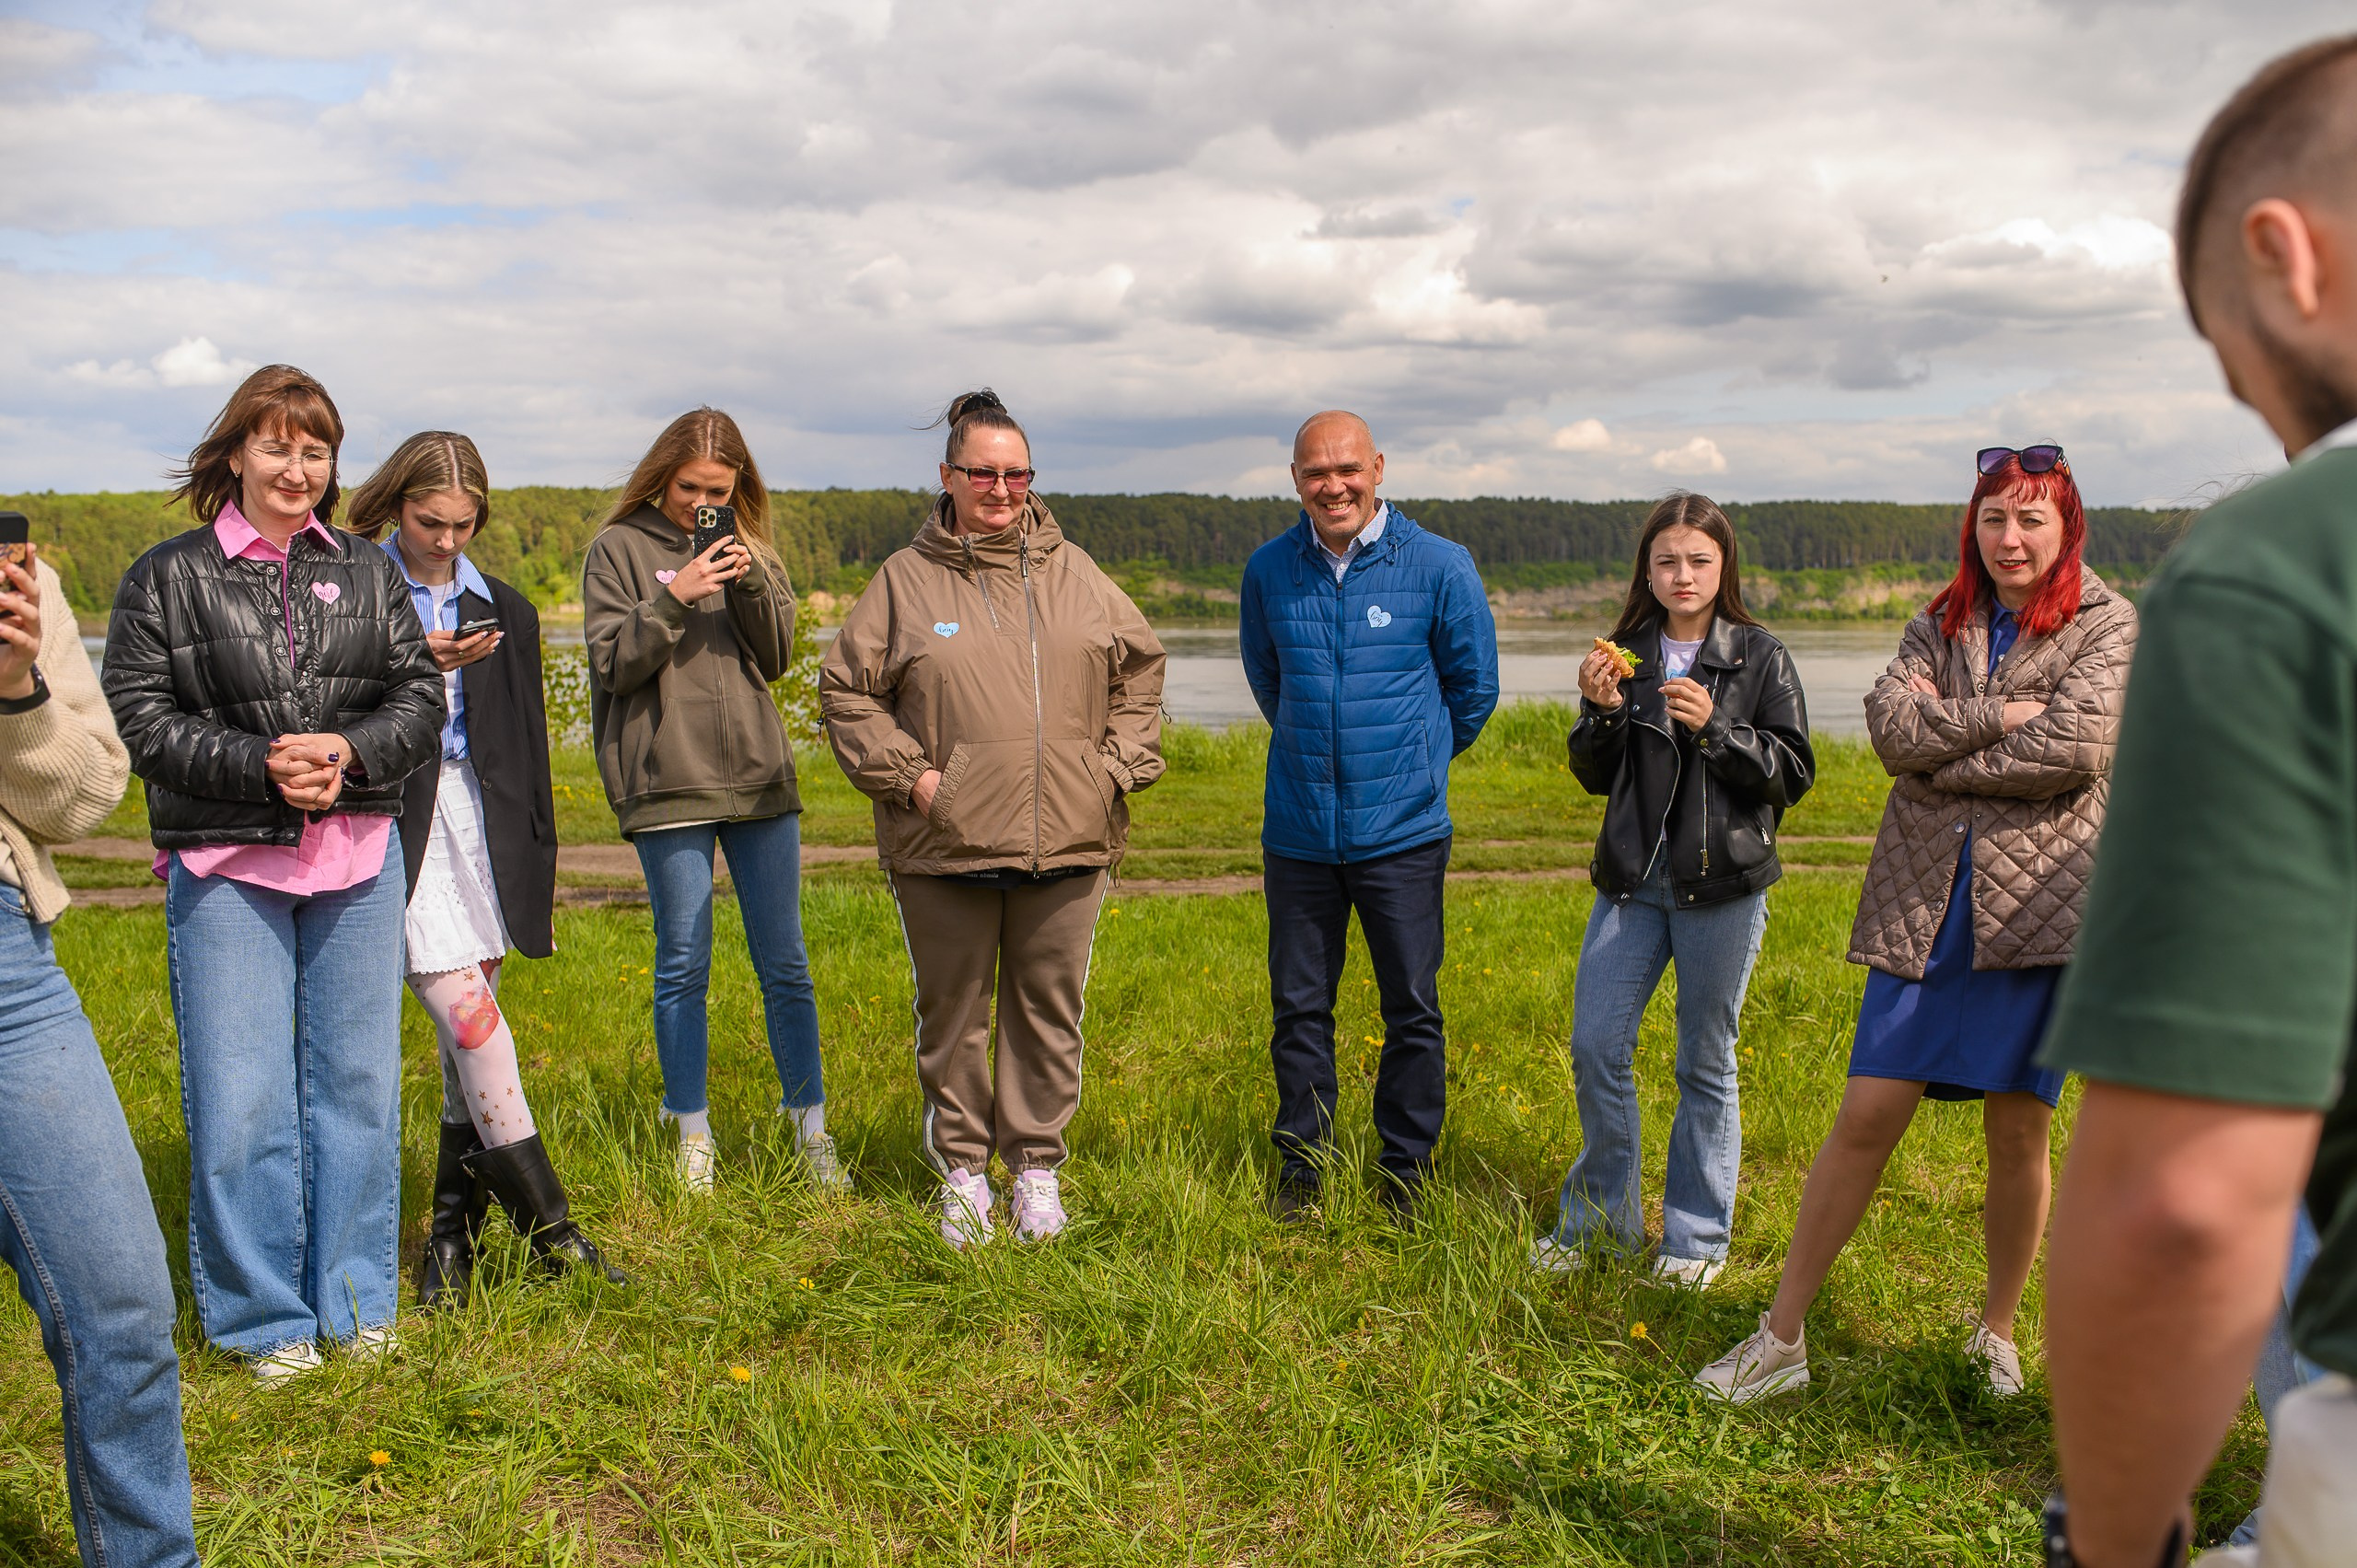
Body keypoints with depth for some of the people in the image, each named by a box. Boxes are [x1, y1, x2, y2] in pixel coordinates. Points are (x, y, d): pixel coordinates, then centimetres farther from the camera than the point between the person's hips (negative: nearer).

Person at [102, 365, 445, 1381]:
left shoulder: (366, 576, 11)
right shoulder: (169, 577, 2)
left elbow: (420, 698, 8)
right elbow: (137, 717, -3)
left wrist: (349, 750, -11)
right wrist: (260, 765, -15)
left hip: (357, 859, 3)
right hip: (224, 868, -3)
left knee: (357, 1082, 8)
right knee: (241, 1101, -1)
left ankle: (356, 1301, 22)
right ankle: (264, 1318, 15)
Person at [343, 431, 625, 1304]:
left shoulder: (505, 612, 15)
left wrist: (537, 871, 13)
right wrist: (413, 667, -17)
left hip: (484, 830, 4)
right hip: (398, 829, -4)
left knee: (469, 1040, 6)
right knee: (470, 1022, -14)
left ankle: (451, 1237, 16)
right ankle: (548, 1226, -5)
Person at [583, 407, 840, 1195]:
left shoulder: (751, 549, 12)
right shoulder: (619, 549, 2)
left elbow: (777, 657, 6)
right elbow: (614, 664, -5)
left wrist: (750, 583, -10)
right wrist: (675, 597, -17)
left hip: (760, 775, 3)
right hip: (666, 782, -3)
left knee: (784, 962, 6)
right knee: (684, 964, 3)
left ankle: (811, 1130, 15)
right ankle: (693, 1137, 16)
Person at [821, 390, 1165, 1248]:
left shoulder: (1073, 572, 9)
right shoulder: (905, 578, 2)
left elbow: (1139, 669, 16)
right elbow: (846, 689, 4)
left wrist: (1117, 767, 6)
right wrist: (907, 773, -6)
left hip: (1067, 841, 2)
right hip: (945, 847, -1)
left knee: (1049, 1008, 9)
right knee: (953, 1012, 9)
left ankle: (1036, 1166, 25)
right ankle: (961, 1167, 25)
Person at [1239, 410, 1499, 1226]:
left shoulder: (1440, 567, -5)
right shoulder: (1268, 570, 2)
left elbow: (1474, 686, 8)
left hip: (1403, 830, -2)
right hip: (1298, 829, 2)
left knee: (1412, 1010, 5)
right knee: (1299, 1007, 8)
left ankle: (1405, 1172, 21)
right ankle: (1301, 1167, 24)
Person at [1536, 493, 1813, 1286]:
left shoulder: (1759, 657, -1)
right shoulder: (1626, 654, 7)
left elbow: (1794, 773, -4)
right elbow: (1596, 777, 8)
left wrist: (1714, 729, -17)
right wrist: (1602, 713, -11)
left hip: (1722, 882, -3)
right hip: (1633, 878, 3)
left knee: (1706, 1062, 7)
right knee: (1595, 1047, 3)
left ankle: (1697, 1237, 21)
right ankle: (1603, 1216, 22)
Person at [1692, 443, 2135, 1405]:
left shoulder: (2108, 624, 4)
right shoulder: (1939, 626, 13)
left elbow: (2074, 749, -12)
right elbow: (1892, 728, -3)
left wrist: (1943, 745, -5)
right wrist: (2000, 716, -11)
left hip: (2037, 903, -2)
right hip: (1925, 902, 2)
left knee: (2018, 1131, 5)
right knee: (1866, 1117, -1)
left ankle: (1996, 1334, 27)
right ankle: (1781, 1337, 7)